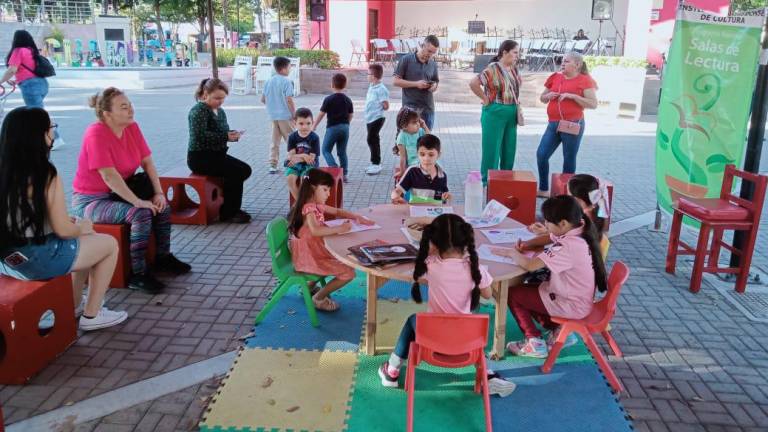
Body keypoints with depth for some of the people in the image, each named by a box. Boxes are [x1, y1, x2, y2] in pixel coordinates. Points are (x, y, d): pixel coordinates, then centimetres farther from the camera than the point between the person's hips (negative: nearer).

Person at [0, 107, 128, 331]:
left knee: (87, 239, 29)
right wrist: (81, 227, 3)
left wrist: (74, 224, 13)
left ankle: (72, 306, 36)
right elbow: (62, 230, -18)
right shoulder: (46, 175, -19)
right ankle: (91, 315, 19)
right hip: (37, 259, -8)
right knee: (110, 244, 12)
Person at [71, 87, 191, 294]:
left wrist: (159, 193, -12)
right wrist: (138, 202, -30)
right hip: (90, 200, -8)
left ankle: (163, 257, 15)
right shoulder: (96, 134, -24)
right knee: (141, 214, -27)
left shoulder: (132, 127, -2)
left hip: (117, 193, 8)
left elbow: (148, 162, -1)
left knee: (162, 206, -4)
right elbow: (109, 176, -29)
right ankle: (138, 274, -17)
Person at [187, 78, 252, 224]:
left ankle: (232, 208, 6)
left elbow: (222, 133, 20)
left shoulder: (220, 111, 14)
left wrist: (233, 135, -4)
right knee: (236, 172, -21)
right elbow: (200, 135, -25)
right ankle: (228, 213, -10)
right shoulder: (198, 110, -13)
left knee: (246, 170, -4)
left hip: (217, 154, 9)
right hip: (200, 157, -9)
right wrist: (226, 137, -28)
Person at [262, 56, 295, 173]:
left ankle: (273, 165, 9)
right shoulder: (286, 81, -11)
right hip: (285, 115, -6)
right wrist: (294, 114, -9)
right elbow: (289, 100, -16)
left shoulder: (268, 81, 7)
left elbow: (263, 99, 10)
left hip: (273, 115, 6)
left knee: (275, 141, 10)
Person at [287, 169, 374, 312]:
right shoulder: (308, 208, -22)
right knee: (349, 272, -12)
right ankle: (319, 298, 5)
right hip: (309, 257, -10)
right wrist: (339, 229, -33)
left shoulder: (317, 205, 9)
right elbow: (315, 230, -40)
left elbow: (338, 212, 21)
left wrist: (357, 217, 6)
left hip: (315, 252, 10)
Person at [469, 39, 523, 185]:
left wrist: (516, 102, 11)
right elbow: (473, 83, -21)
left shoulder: (514, 69, 9)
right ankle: (488, 182, 11)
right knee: (492, 148, 1)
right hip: (495, 113, -7)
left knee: (509, 148, 12)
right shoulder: (493, 69, -14)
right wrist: (485, 99, -14)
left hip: (512, 113, 7)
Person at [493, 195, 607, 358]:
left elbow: (530, 265, -35)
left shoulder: (568, 247, -32)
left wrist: (511, 252, -15)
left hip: (571, 307, -9)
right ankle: (558, 331, 16)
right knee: (527, 289, 19)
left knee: (512, 294, -1)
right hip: (579, 300, 9)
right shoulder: (577, 233, -4)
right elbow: (550, 238, 15)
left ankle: (535, 343, 7)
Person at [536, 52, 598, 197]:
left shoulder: (585, 80, -3)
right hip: (553, 124, 5)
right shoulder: (555, 77, 11)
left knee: (569, 159, 4)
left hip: (572, 124, -5)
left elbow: (593, 104, -11)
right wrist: (548, 95, -2)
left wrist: (572, 96, -18)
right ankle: (543, 189, 15)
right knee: (541, 155, 1)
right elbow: (542, 98, 22)